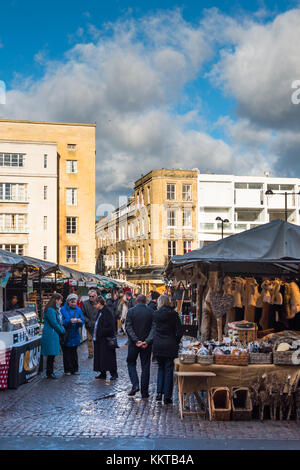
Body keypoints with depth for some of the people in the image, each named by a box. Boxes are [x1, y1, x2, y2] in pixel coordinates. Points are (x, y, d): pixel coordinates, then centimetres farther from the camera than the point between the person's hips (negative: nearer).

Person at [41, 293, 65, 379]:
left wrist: (62, 329, 7)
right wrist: (62, 330, -7)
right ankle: (49, 373, 1)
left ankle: (50, 372, 17)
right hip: (50, 334, -10)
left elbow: (59, 322, 22)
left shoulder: (55, 310, 17)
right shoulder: (50, 310, -16)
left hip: (54, 334, 10)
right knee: (51, 354, -5)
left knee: (52, 354, 12)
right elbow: (54, 323, -18)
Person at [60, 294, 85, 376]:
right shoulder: (63, 310, -5)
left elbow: (82, 322, 3)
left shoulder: (78, 310, 6)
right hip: (66, 334, -3)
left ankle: (75, 369, 17)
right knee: (66, 353, 2)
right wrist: (69, 321, -27)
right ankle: (67, 370, 10)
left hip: (75, 335, 3)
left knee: (74, 352, 9)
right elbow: (61, 321, -12)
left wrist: (79, 321, -20)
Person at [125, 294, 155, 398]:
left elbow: (128, 328, -12)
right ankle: (144, 392, 10)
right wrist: (147, 341, -14)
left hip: (133, 343, -1)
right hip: (147, 344, 1)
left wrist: (136, 340, -14)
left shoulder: (131, 311, -6)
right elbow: (153, 328, -10)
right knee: (145, 366, 8)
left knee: (131, 363, 16)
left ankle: (135, 385, -1)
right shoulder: (151, 312, -3)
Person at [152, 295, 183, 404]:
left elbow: (155, 328, 7)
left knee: (161, 368, 18)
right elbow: (179, 331, -7)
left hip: (157, 345, 2)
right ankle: (167, 396, 6)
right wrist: (176, 342, 5)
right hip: (170, 345, -2)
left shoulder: (156, 314, -1)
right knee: (169, 369, 5)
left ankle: (159, 393, 11)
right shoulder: (173, 314, -7)